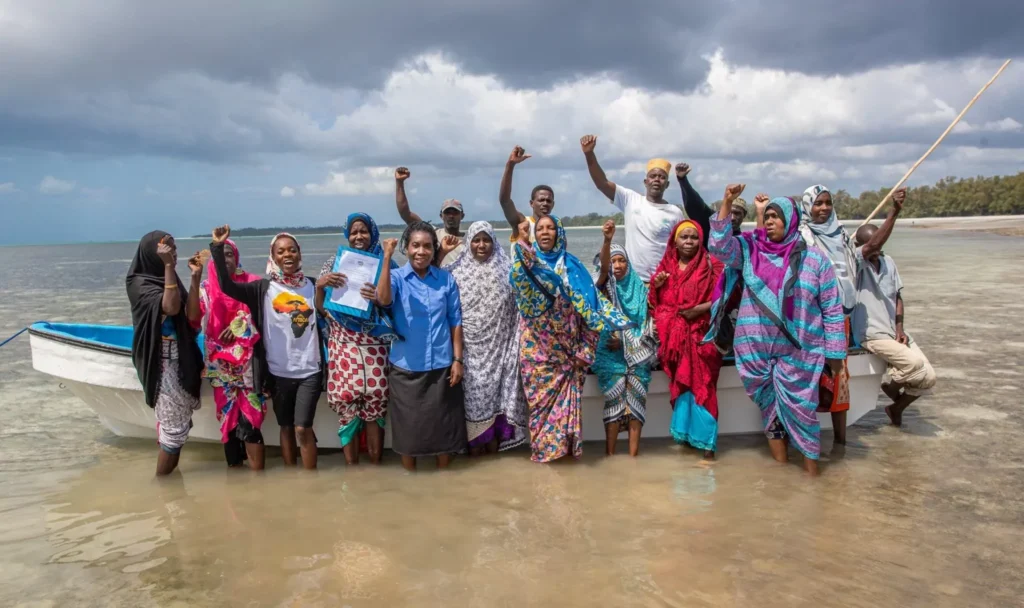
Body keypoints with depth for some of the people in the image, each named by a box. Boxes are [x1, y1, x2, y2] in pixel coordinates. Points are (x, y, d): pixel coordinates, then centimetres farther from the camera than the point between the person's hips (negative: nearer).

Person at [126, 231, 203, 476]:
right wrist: (168, 266, -27)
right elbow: (171, 307, -29)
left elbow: (189, 317, 9)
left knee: (179, 424, 14)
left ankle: (169, 479, 27)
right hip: (162, 366, -8)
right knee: (174, 428, -2)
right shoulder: (140, 284, -12)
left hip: (181, 362, 8)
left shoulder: (168, 278, 9)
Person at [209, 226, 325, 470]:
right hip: (278, 371, 1)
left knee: (303, 429, -4)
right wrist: (218, 247, -19)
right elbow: (227, 286, -14)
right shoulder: (263, 288, 0)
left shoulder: (312, 286, 5)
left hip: (309, 370, -1)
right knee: (286, 427, 13)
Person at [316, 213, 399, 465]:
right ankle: (351, 467, 11)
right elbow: (321, 309, 6)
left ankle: (376, 465, 11)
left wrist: (381, 299, -18)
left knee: (375, 402, -1)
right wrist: (319, 285, -13)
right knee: (346, 402, -1)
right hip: (343, 345, 1)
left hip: (374, 345, -1)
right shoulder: (335, 263, 8)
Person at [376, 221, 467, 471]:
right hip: (406, 367, -1)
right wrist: (387, 258, -27)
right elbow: (383, 299, -25)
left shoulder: (446, 279, 1)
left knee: (444, 424, 10)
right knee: (408, 426, 10)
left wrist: (457, 359, 1)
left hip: (441, 366, 1)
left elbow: (455, 321, 5)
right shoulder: (397, 277, -4)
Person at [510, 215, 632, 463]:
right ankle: (544, 445, 8)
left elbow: (588, 297, 3)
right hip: (537, 342, -1)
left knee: (565, 388, 0)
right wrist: (522, 241, -27)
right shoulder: (528, 260, 5)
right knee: (541, 390, -1)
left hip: (564, 342, 1)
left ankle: (564, 441, 10)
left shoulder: (571, 264, 9)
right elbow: (518, 277, -19)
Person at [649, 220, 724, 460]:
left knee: (701, 385, -13)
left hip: (701, 335, -3)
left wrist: (701, 308, -17)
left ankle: (706, 439, -9)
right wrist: (655, 286, -5)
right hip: (674, 336, 3)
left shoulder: (710, 266, 3)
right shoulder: (666, 266, 13)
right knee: (682, 384, -4)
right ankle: (687, 432, 6)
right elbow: (656, 303, 16)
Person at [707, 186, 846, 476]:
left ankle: (812, 473, 15)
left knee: (800, 408, -1)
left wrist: (834, 351, 0)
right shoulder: (749, 250, 5)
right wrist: (726, 203, -14)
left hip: (798, 350, -2)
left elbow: (832, 308, 2)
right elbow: (719, 245, -9)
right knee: (770, 407, 12)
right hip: (755, 348, 2)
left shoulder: (814, 258, 0)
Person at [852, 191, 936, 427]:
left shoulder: (888, 262, 7)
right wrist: (895, 212, -42)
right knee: (915, 365, -23)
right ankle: (891, 385, 11)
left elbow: (897, 296, 10)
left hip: (894, 331, 7)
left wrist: (899, 327, -3)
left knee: (928, 377, 1)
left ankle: (896, 408, 27)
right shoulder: (856, 262, -13)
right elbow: (874, 245, -34)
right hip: (873, 335, -7)